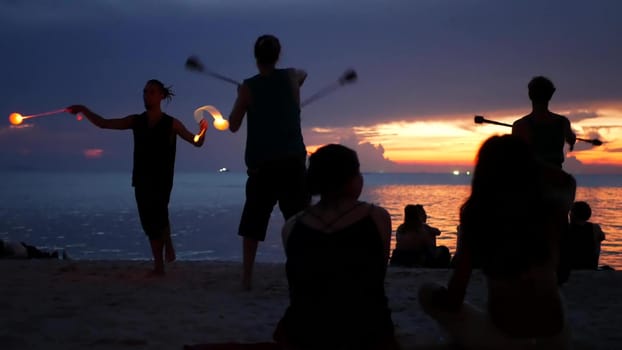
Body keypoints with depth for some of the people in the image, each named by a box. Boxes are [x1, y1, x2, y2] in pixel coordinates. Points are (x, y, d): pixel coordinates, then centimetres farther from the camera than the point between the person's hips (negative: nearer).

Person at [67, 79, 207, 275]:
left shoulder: (171, 124, 0)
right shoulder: (135, 121, 8)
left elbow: (197, 142, 2)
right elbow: (103, 123, 6)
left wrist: (203, 131, -20)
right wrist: (84, 110, -7)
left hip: (162, 180, -3)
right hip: (141, 181, 3)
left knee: (158, 216, -23)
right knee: (149, 224, 3)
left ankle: (168, 243, 5)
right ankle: (158, 266, 13)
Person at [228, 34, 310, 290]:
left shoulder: (249, 88, -3)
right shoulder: (291, 78, 4)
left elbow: (233, 126, 4)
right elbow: (302, 74, 29)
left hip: (262, 164, -1)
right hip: (293, 162, 1)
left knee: (252, 224, 10)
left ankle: (247, 278, 8)